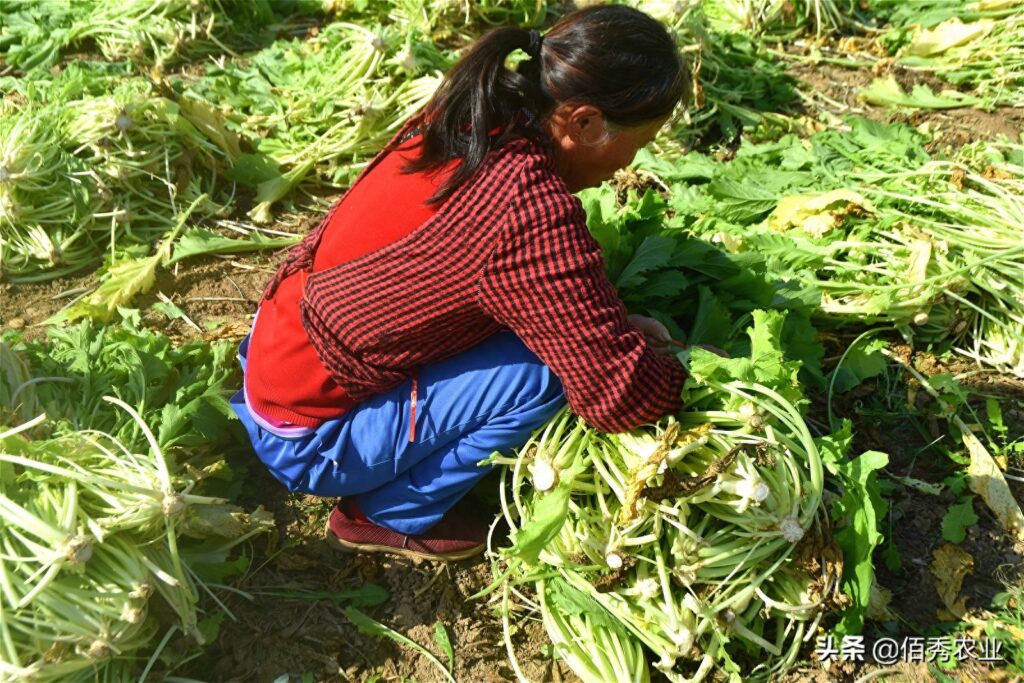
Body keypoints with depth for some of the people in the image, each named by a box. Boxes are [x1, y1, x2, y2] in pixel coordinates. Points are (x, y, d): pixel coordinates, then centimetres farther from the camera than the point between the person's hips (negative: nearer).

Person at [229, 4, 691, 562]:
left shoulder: (465, 120, -6)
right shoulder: (531, 213, -31)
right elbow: (619, 394, -25)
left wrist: (613, 324, 2)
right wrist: (691, 372, -5)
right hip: (306, 441, -8)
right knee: (547, 370, -17)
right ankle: (388, 515, 3)